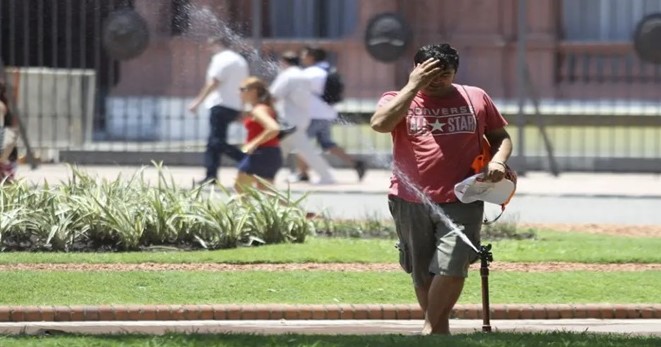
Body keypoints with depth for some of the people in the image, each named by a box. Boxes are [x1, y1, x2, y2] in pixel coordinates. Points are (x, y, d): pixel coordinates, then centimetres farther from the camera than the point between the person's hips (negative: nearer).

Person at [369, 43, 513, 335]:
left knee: (451, 268, -16)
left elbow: (501, 137, 19)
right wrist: (414, 86, -14)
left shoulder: (476, 98, 10)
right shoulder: (399, 100, 5)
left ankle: (430, 328, -2)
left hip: (461, 202, -1)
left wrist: (498, 160, -3)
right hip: (411, 202, 1)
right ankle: (441, 331, 22)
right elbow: (379, 123, -17)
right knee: (422, 275, 8)